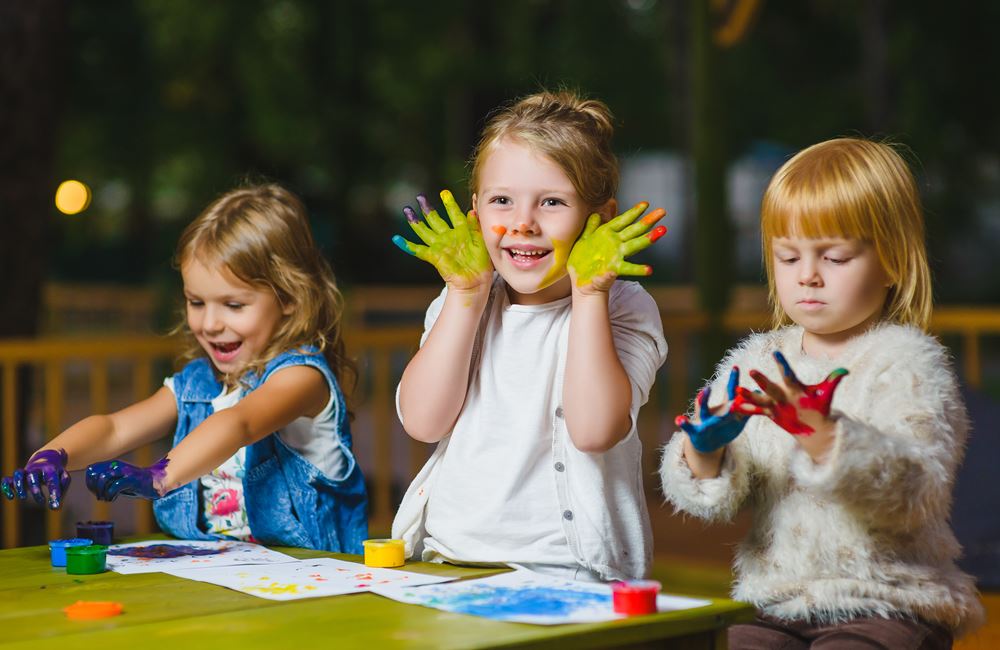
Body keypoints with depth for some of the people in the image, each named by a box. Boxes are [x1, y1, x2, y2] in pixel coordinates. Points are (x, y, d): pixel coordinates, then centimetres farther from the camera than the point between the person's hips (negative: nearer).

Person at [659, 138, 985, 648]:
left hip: (889, 604, -4)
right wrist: (705, 451, -19)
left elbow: (915, 491, -17)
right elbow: (712, 498, 5)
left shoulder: (910, 364, -4)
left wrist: (821, 432, -31)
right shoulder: (753, 364, 9)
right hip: (773, 602, 4)